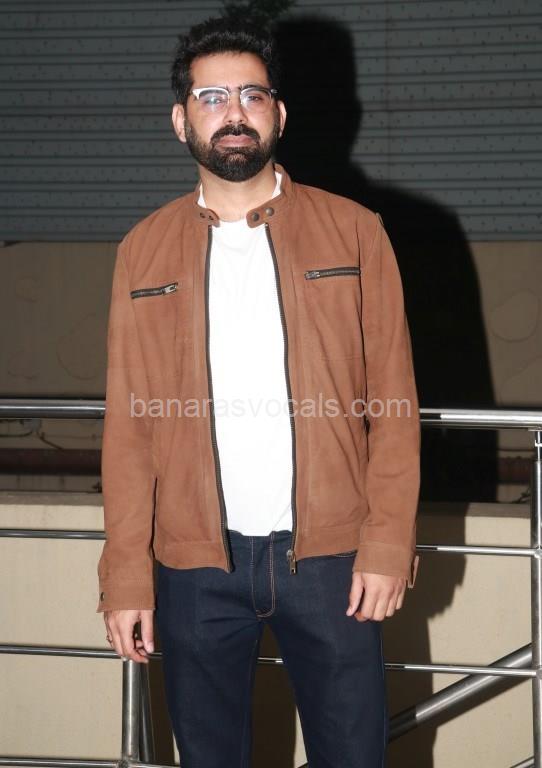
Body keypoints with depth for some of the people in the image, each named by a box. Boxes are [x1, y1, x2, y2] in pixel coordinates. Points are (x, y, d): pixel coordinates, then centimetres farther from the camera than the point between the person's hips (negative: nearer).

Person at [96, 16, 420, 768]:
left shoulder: (353, 232, 1)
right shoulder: (144, 250, 4)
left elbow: (393, 397, -1)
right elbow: (129, 423, 3)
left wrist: (389, 541, -8)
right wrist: (126, 573, -2)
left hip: (330, 555, -1)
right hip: (195, 563, 1)